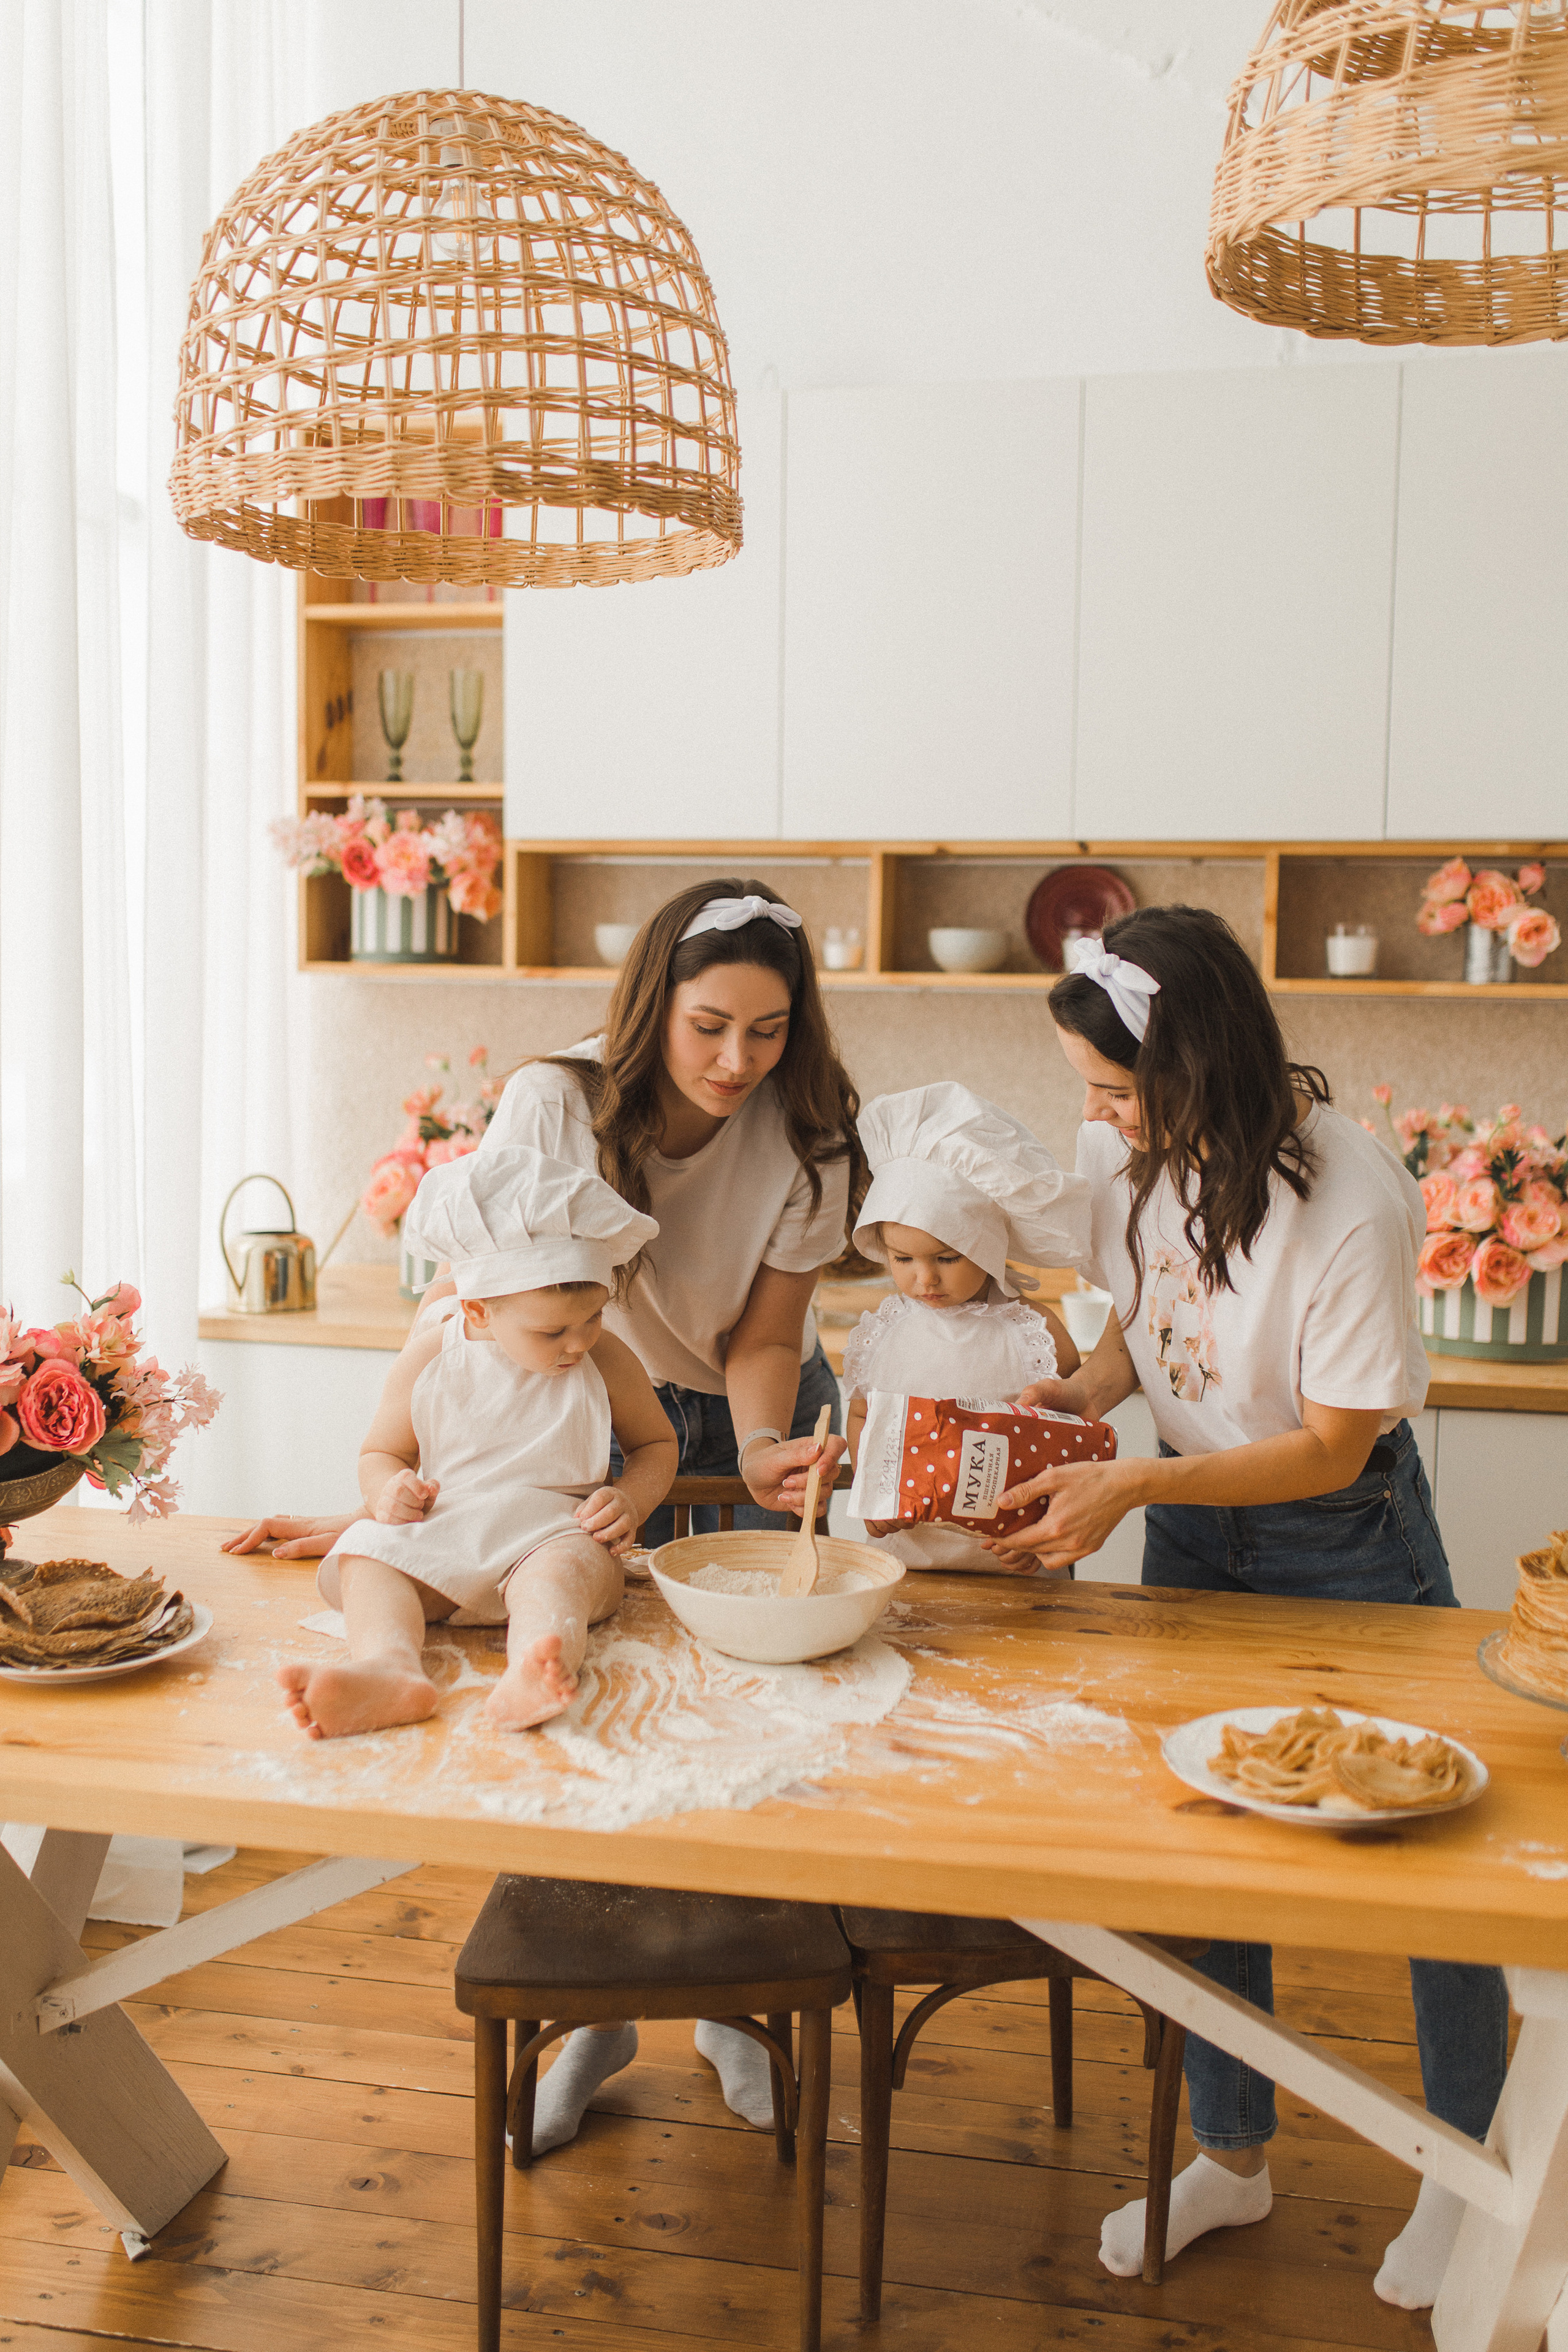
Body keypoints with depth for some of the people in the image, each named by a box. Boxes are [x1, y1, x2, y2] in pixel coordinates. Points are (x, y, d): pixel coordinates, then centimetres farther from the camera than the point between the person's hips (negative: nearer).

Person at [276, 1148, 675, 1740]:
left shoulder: (606, 1364, 1)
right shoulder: (429, 1359, 0)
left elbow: (657, 1444, 16)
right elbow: (381, 1453, 11)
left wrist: (630, 1500, -6)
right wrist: (388, 1490, -14)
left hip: (548, 1533, -2)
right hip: (438, 1536, 2)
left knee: (568, 1566, -36)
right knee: (367, 1556, -26)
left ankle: (531, 1678, -66)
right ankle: (392, 1668, -54)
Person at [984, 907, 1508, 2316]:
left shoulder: (1350, 1204, -30)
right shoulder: (1121, 1155, -13)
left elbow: (1333, 1448, -22)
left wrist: (1136, 1485, -28)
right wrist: (1083, 1394, -14)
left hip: (1346, 1534, -5)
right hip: (1190, 1524, 5)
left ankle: (1467, 2170, 35)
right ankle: (1232, 2157, 35)